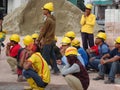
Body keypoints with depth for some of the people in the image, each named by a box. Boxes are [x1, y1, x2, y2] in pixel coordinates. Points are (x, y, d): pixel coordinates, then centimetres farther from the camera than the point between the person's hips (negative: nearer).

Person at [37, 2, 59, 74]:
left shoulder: (48, 20, -19)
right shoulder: (53, 19, 9)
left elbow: (43, 31, -15)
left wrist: (38, 40, -6)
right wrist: (43, 40, 16)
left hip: (47, 41, -9)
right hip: (52, 40, 9)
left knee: (45, 57, -1)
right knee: (52, 56, 13)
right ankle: (56, 69, 17)